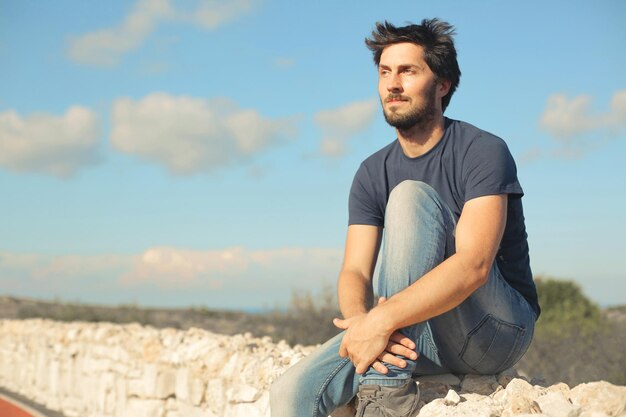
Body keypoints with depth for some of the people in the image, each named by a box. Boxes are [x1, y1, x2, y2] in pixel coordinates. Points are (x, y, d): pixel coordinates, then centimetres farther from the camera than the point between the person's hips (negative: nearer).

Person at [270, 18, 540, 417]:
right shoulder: (373, 174, 7)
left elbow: (474, 264, -25)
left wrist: (382, 319, -35)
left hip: (498, 329, -4)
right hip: (415, 333, 5)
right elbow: (355, 273, -4)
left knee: (409, 194, -26)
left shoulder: (482, 151, -10)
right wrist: (360, 320, -28)